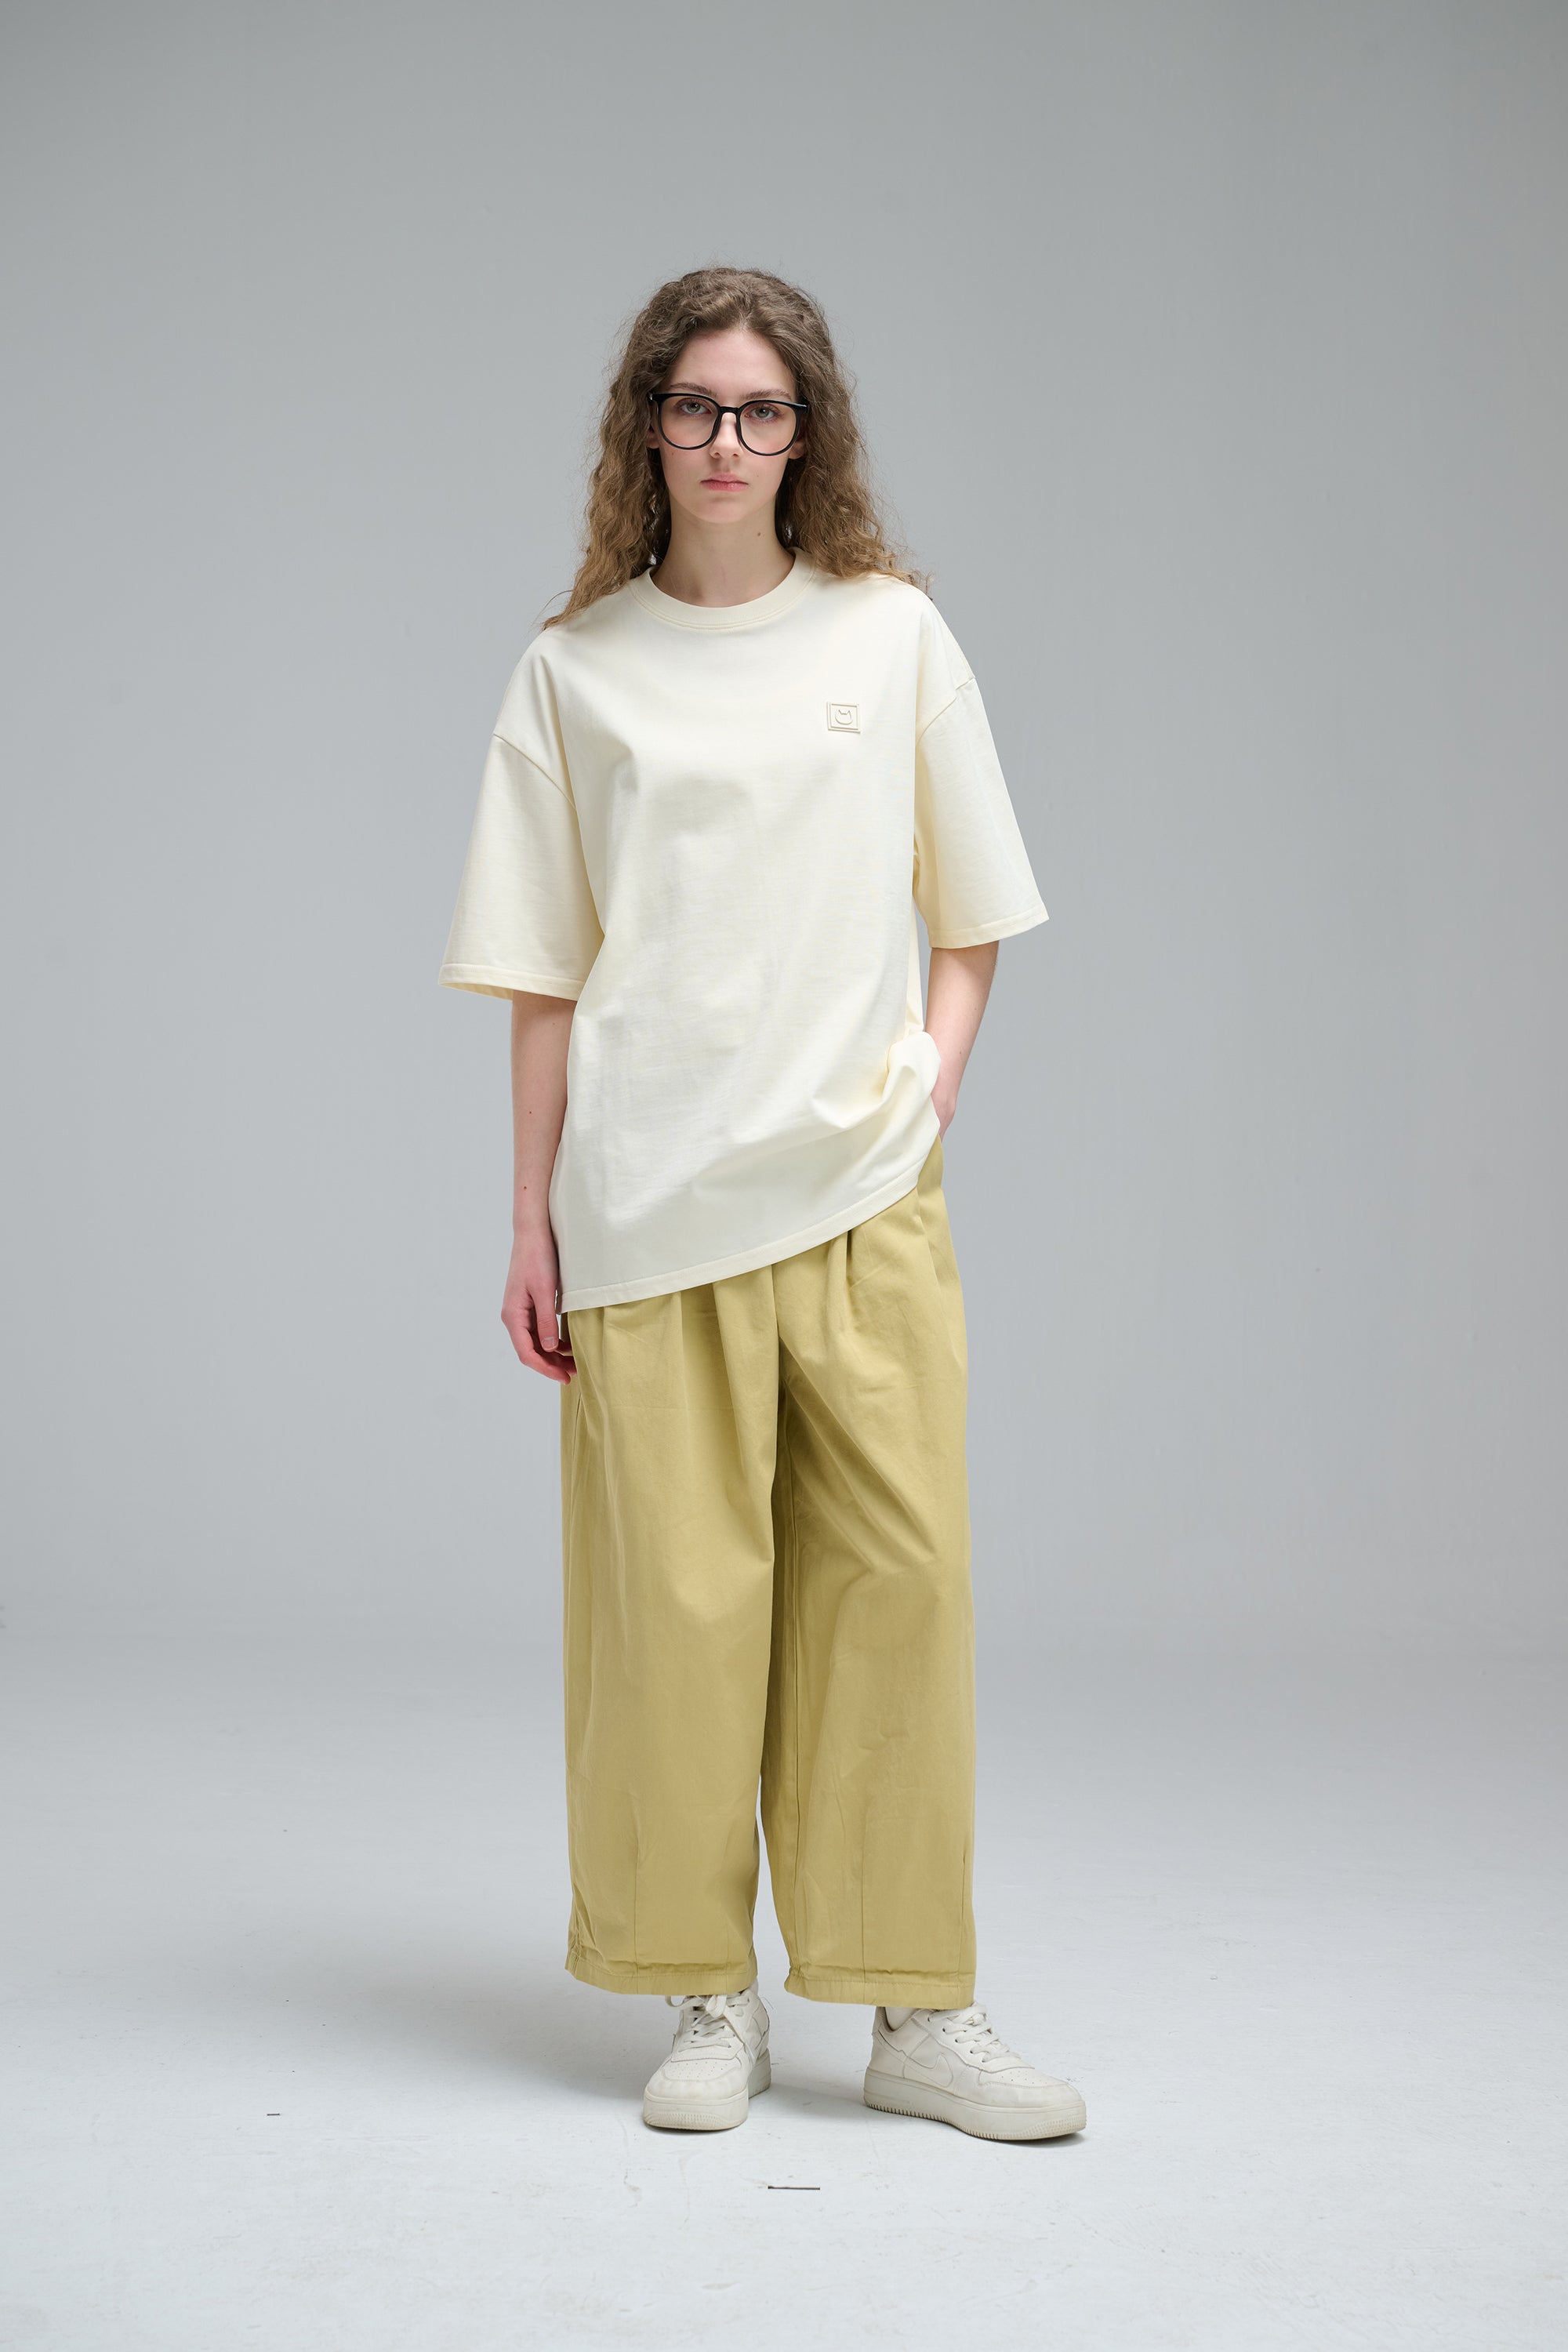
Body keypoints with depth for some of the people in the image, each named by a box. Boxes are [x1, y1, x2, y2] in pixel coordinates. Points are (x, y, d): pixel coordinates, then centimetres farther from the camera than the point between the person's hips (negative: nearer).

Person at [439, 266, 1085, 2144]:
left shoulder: (892, 633, 9)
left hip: (862, 1191, 1)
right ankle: (710, 2002, 15)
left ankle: (918, 2008, 9)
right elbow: (545, 977, 7)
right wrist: (533, 1220, 4)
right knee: (678, 1589, 0)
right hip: (651, 1200, -1)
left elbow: (970, 912, 15)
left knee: (898, 1577, -2)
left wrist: (931, 1080, 0)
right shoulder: (576, 669, 7)